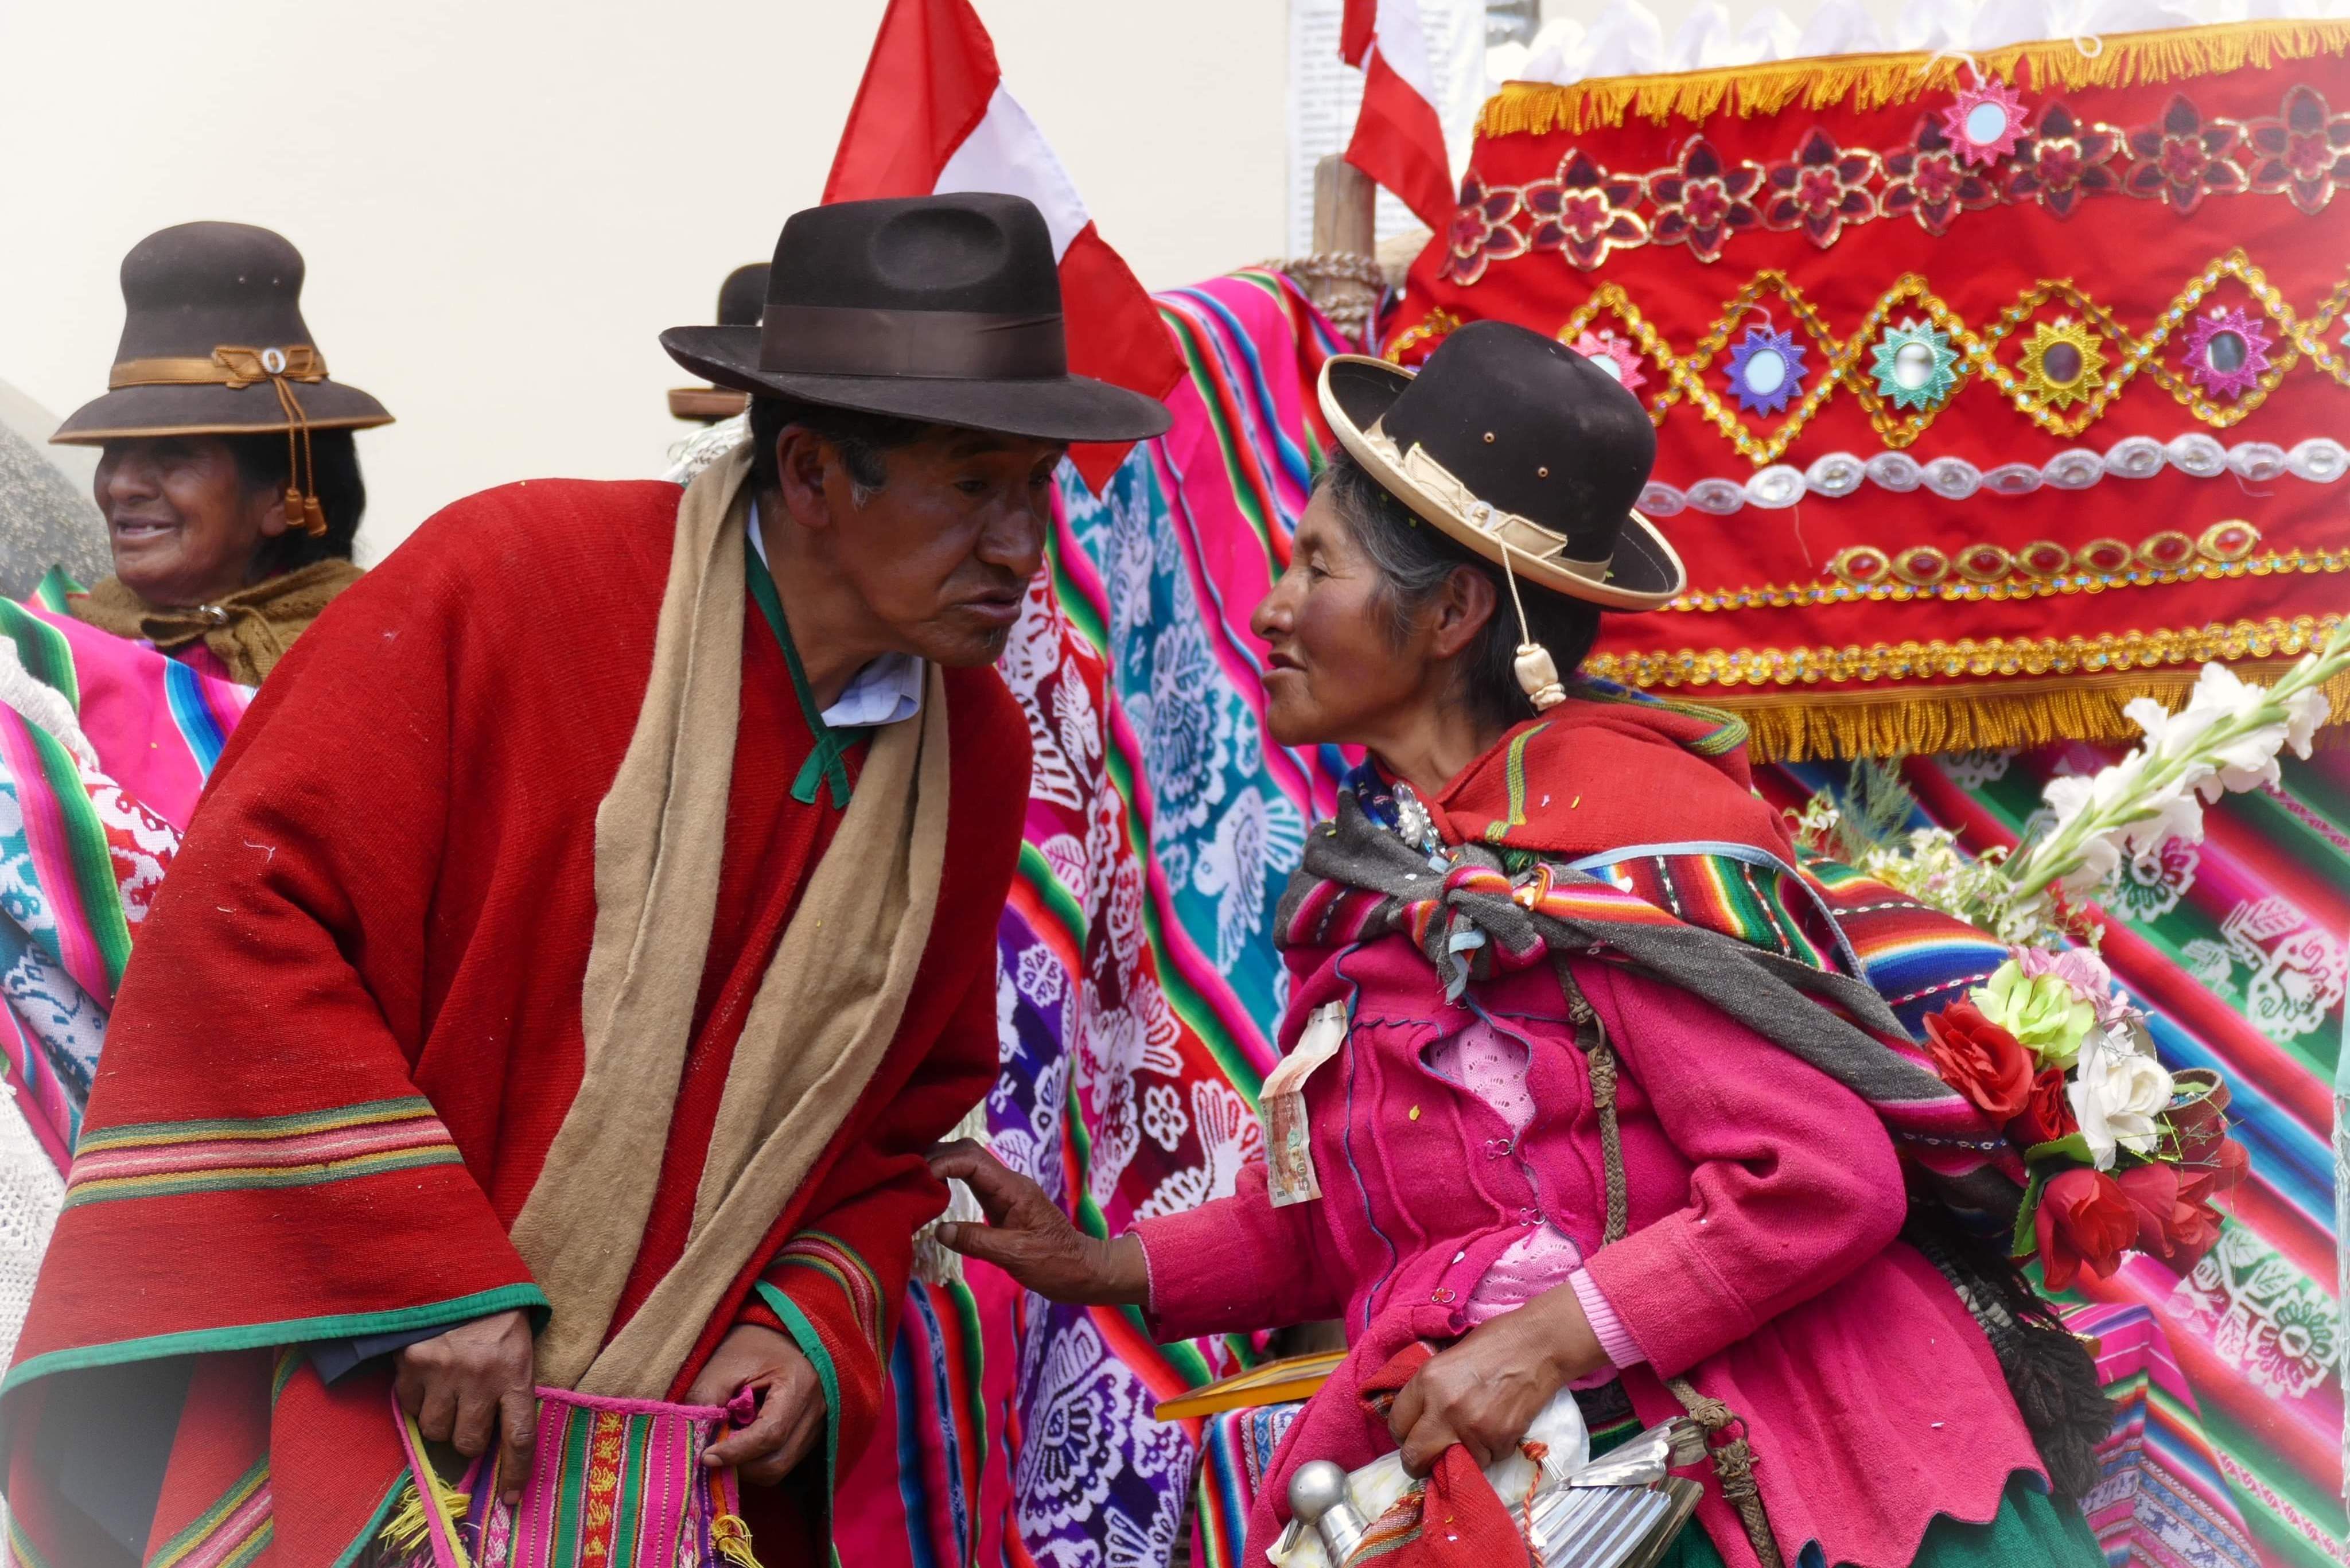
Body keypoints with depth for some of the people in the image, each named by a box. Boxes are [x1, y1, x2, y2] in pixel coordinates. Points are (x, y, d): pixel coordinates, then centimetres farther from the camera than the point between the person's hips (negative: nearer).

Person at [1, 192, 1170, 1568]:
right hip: (340, 1393, -4)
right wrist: (432, 1283, -20)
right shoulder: (508, 580, -14)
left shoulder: (981, 752, 2)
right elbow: (244, 919, -17)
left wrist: (817, 1327, -3)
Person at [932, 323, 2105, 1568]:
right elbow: (1338, 1222, 18)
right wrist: (1098, 1267, 8)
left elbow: (1826, 1181, -18)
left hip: (1747, 1459, -6)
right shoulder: (1373, 870, 11)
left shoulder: (1614, 822, -12)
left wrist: (1545, 1341, -19)